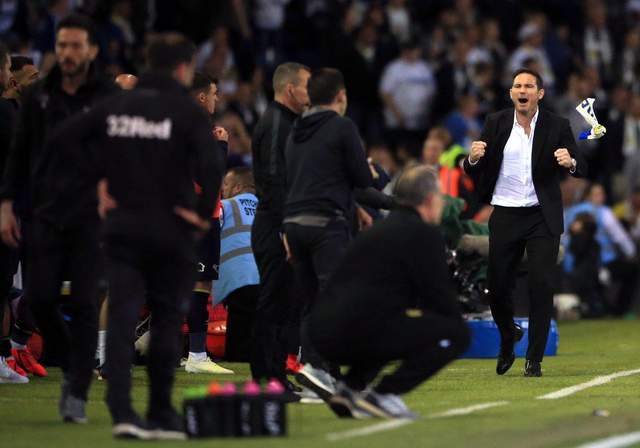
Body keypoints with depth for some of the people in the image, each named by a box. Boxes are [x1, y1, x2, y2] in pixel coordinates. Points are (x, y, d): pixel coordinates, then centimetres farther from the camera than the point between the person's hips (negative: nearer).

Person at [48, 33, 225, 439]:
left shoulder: (116, 105, 7)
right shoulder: (187, 112, -8)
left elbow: (67, 136, 4)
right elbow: (211, 162, -22)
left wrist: (97, 178, 7)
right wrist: (204, 212, -10)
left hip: (122, 227, 3)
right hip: (171, 231, -3)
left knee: (121, 319, 0)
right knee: (168, 321, 9)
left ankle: (122, 411, -13)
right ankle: (161, 414, 14)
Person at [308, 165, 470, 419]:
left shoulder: (380, 228, 27)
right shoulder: (424, 233, 0)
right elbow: (440, 295, -1)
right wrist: (456, 323, 18)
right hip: (362, 329, -9)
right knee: (456, 333, -3)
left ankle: (350, 388, 15)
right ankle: (381, 396, -9)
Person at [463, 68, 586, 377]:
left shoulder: (557, 126, 0)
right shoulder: (496, 123, 3)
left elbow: (581, 169, -3)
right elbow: (473, 171, 4)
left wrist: (570, 162, -27)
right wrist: (473, 158, -20)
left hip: (542, 217, -1)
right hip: (505, 217, 1)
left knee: (542, 285, -8)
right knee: (497, 286, 3)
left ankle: (534, 359, 0)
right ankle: (508, 338, 33)